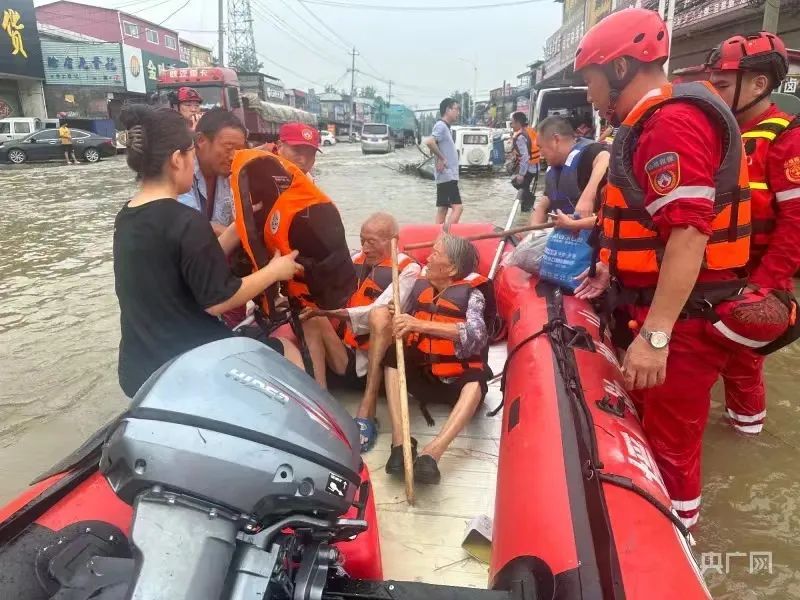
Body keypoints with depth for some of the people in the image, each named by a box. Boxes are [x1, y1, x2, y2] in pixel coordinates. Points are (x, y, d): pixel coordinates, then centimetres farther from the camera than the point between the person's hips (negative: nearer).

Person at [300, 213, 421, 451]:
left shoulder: (408, 268, -3)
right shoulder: (356, 262, 14)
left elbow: (381, 312, -20)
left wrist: (333, 313, -30)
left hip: (381, 362, -5)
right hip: (348, 359, 5)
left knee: (380, 315, -32)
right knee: (311, 318, -15)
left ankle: (367, 413, -35)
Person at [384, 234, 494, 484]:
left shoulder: (471, 292, -11)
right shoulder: (421, 286, 3)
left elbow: (475, 333, -32)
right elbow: (407, 330, 15)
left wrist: (420, 324, -39)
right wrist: (397, 323, -9)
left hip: (458, 381, -4)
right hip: (423, 375, 4)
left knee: (477, 381, -35)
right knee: (392, 358, -20)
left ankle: (431, 453, -49)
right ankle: (400, 442, -35)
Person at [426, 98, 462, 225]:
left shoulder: (446, 128, 18)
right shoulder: (441, 126, -13)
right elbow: (429, 142, -29)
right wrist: (441, 159, -20)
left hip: (448, 175, 10)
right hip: (447, 175, -10)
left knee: (443, 208, 9)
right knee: (457, 207, -14)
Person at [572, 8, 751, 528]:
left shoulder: (673, 120, -19)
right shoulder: (655, 122, 15)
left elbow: (690, 232, -28)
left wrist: (655, 334, -30)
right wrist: (611, 272, 20)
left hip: (681, 319, -11)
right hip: (660, 307, 11)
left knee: (669, 431, 4)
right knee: (648, 415, 23)